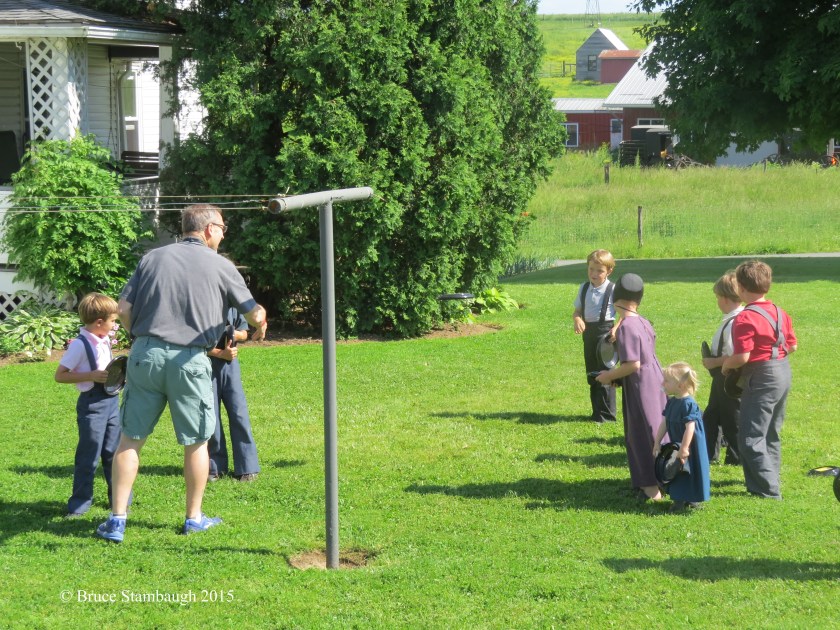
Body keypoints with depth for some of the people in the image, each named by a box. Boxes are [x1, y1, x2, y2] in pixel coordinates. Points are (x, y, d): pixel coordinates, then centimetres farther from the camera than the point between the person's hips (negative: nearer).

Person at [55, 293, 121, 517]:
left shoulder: (105, 340, 8)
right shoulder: (80, 345, -16)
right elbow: (59, 375, -15)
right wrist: (91, 376, -22)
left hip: (111, 399, 7)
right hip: (92, 403, -7)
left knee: (114, 450, 14)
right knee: (89, 454, -1)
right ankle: (80, 502, 10)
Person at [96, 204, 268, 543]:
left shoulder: (153, 258, 10)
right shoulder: (221, 266, 3)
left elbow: (124, 309, 4)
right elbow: (254, 313, 7)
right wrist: (260, 328, 30)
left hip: (145, 353, 2)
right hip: (189, 360, -2)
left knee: (130, 438, 8)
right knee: (196, 442, 13)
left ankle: (117, 519, 7)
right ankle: (194, 517, 23)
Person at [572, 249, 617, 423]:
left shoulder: (612, 290, -10)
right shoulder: (584, 288, 8)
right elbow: (577, 311, 12)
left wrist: (616, 329, -24)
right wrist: (577, 319, -10)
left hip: (605, 331, -7)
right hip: (588, 332, 7)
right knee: (592, 374, 14)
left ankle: (607, 415, 3)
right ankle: (597, 412, 25)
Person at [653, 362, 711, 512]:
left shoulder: (688, 404, -23)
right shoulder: (671, 402, 5)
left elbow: (690, 428, -26)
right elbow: (664, 423, 12)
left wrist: (684, 449, -26)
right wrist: (657, 442, 10)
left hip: (690, 447, -9)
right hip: (676, 445, 9)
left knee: (690, 470, 1)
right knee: (677, 471, 14)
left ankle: (695, 500, 12)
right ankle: (680, 499, 23)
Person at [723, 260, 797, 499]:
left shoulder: (745, 318, -20)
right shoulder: (779, 313, 7)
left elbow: (742, 357, -25)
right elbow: (792, 345, 14)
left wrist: (726, 365, -6)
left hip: (761, 379, -9)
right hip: (783, 374, 9)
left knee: (751, 439, -3)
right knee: (771, 434, 22)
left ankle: (768, 491, -5)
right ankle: (771, 479, 34)